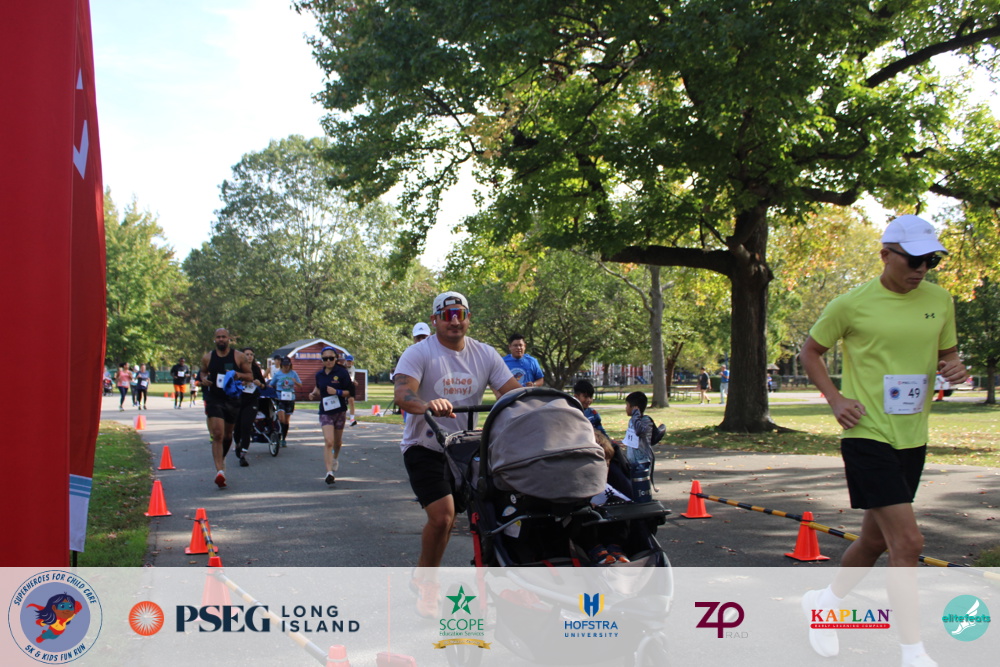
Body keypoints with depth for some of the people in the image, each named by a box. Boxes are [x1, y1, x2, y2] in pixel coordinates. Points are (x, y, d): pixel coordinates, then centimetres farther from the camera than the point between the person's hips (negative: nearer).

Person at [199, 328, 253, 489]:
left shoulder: (239, 357, -1)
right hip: (214, 399, -1)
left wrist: (239, 375, -18)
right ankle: (219, 471, -24)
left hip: (233, 400, 1)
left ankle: (221, 459, 44)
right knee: (217, 434, -17)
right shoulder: (207, 357, 3)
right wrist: (203, 379, -3)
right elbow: (203, 372, 20)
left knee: (228, 435, 16)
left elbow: (250, 376, 4)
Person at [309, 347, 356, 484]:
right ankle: (329, 472, -19)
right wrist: (314, 394, 1)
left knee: (337, 441, 17)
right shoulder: (319, 375, 5)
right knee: (328, 442, -15)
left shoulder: (342, 372, -7)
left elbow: (350, 392, -7)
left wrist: (337, 392, -22)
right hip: (325, 412, 1)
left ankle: (335, 458, 50)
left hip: (340, 411, -1)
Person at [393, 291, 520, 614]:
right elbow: (402, 394, -28)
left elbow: (514, 393, -5)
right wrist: (428, 405, -51)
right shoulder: (419, 353, -11)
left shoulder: (485, 354, 2)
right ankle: (426, 585, 7)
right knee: (443, 516, -18)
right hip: (425, 447, -5)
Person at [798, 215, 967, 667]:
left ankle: (827, 600, 40)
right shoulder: (852, 304, -9)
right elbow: (810, 351, 4)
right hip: (868, 436, -6)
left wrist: (954, 368, -6)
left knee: (876, 539, 16)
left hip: (913, 438, 6)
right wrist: (834, 398, -8)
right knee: (907, 541, -13)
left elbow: (947, 353, 18)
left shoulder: (939, 301, 5)